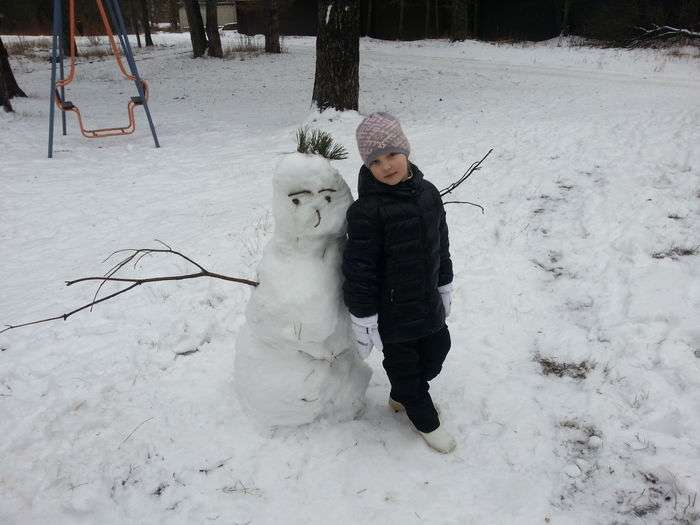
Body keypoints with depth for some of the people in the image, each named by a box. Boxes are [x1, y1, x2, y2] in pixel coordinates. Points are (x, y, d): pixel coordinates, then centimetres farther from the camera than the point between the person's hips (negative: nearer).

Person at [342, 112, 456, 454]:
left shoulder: (427, 193, -2)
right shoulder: (367, 210, -24)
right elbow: (359, 268, -21)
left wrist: (444, 286, 16)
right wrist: (363, 319, -17)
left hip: (427, 301, 7)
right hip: (392, 310, -7)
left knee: (437, 349, 23)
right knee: (403, 364, 12)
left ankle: (402, 396, 50)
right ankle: (425, 420, 38)